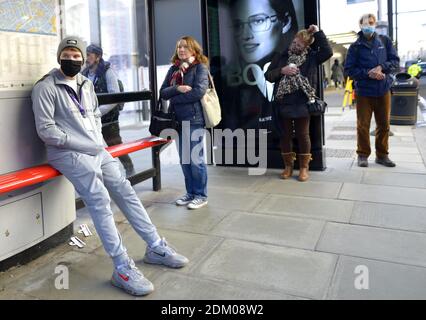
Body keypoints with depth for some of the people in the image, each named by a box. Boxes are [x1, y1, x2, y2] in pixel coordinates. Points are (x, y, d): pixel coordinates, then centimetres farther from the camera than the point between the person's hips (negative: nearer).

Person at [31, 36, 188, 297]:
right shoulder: (46, 88, -4)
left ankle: (156, 247, 6)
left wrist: (99, 140, 8)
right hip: (68, 153, -7)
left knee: (125, 190, -1)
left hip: (97, 150, 7)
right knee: (99, 198, -21)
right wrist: (80, 144, -13)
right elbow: (46, 130, -10)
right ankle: (123, 268, -18)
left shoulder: (86, 84, 17)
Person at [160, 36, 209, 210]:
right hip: (178, 119, 6)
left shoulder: (200, 67, -2)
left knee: (195, 159, -1)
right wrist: (177, 89, -14)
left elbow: (199, 92, -16)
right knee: (184, 160, 11)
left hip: (193, 119, -6)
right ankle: (190, 193, 24)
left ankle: (201, 195, 12)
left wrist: (174, 98, -9)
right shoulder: (173, 69, 14)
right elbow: (162, 92, 6)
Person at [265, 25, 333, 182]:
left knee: (303, 135, 4)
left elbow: (328, 52, -10)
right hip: (283, 103, 2)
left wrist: (318, 33, -7)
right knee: (285, 135, 8)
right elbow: (268, 75, 8)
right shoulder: (281, 57, 9)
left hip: (302, 103, -2)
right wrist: (281, 71, -10)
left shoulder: (311, 57, 4)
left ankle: (304, 167, 15)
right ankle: (288, 166, 22)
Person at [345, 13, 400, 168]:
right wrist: (368, 73, -17)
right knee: (363, 126, 2)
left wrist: (381, 67, -15)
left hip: (383, 90, 3)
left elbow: (395, 61, 4)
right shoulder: (356, 46, -1)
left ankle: (382, 155, 22)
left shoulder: (385, 41, 5)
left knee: (384, 125, 9)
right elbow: (349, 69, -5)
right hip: (364, 91, -2)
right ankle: (363, 155, 16)